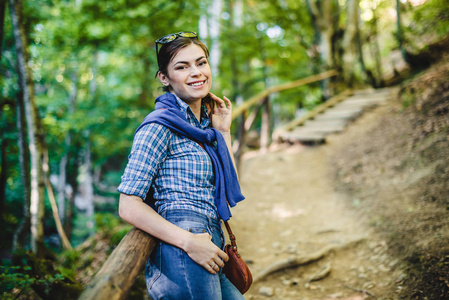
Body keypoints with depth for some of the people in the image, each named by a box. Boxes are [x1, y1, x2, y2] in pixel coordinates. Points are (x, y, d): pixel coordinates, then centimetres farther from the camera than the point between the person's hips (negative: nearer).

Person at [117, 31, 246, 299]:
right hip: (181, 256, -8)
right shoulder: (160, 126, -9)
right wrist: (189, 242, -22)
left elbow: (228, 194, 15)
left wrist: (224, 132, 11)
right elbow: (129, 206, -14)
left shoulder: (206, 125, 14)